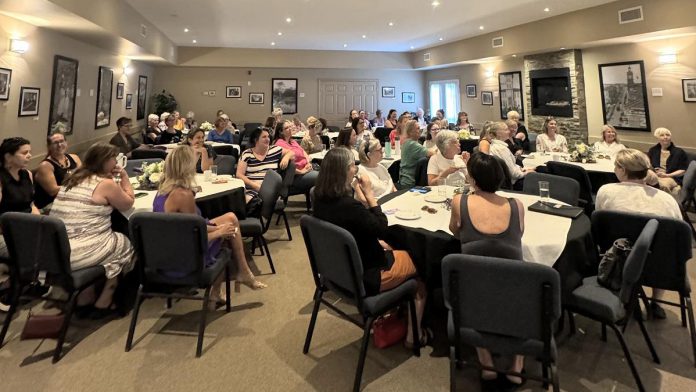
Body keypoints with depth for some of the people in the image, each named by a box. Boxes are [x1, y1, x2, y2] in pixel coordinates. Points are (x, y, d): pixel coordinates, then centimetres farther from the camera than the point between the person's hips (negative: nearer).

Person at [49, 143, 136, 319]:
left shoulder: (74, 178, 14)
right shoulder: (106, 183, -11)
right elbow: (128, 204, 4)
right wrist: (124, 178, 10)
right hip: (78, 254, -8)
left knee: (115, 240, 26)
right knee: (127, 245, 14)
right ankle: (103, 303, 20)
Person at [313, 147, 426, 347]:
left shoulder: (320, 199, -6)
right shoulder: (348, 206, -34)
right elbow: (382, 229, -18)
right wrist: (369, 194, -17)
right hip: (364, 278, -8)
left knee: (391, 250, 28)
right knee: (419, 262, 14)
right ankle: (414, 334, 25)